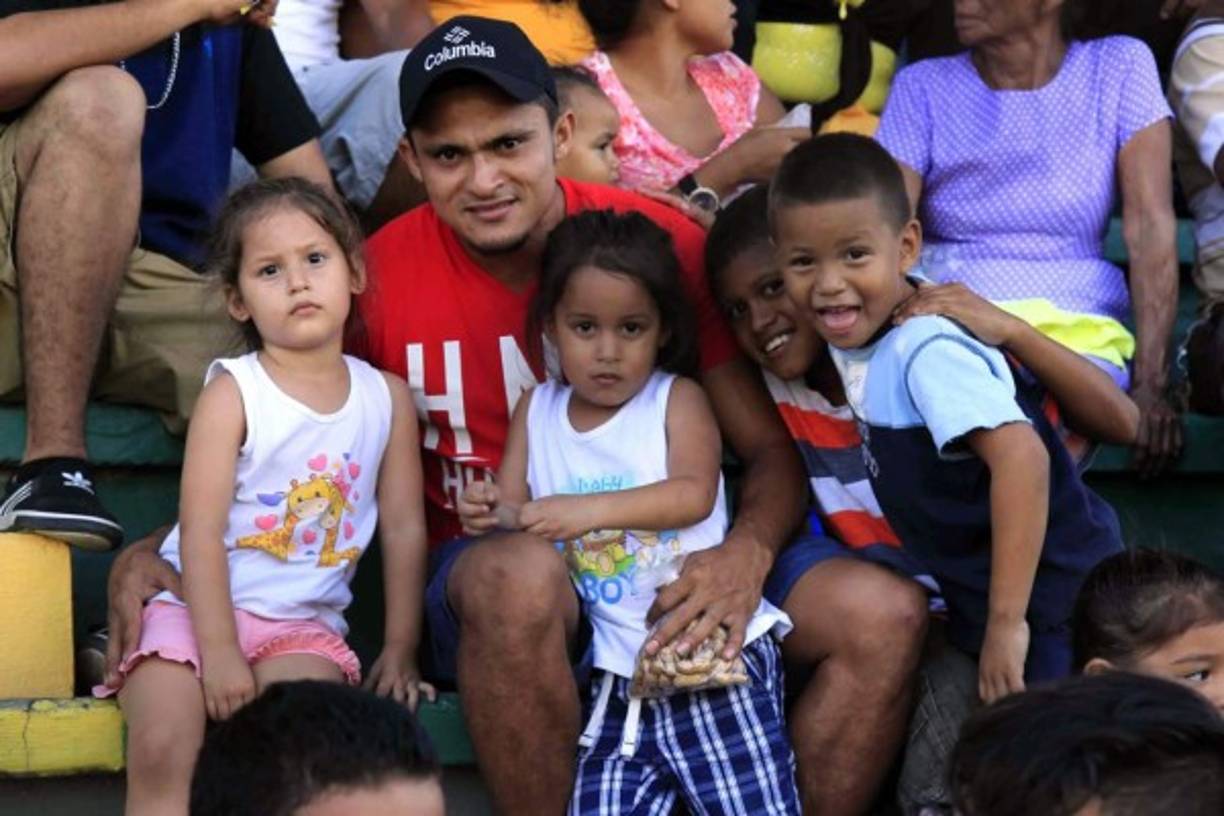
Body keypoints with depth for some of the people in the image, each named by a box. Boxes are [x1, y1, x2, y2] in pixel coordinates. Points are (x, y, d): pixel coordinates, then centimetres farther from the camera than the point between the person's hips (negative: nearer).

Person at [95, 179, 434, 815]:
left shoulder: (387, 398, 6)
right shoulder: (232, 392, -4)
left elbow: (404, 528, 8)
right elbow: (201, 531, -10)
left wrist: (400, 650, 4)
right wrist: (219, 651, -17)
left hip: (303, 624, 2)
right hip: (197, 608, -2)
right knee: (162, 756, -25)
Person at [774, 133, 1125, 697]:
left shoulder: (927, 352, -25)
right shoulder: (859, 332, 1)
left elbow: (1021, 457, -35)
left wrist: (1007, 620, -35)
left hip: (1049, 603, -9)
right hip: (979, 598, 9)